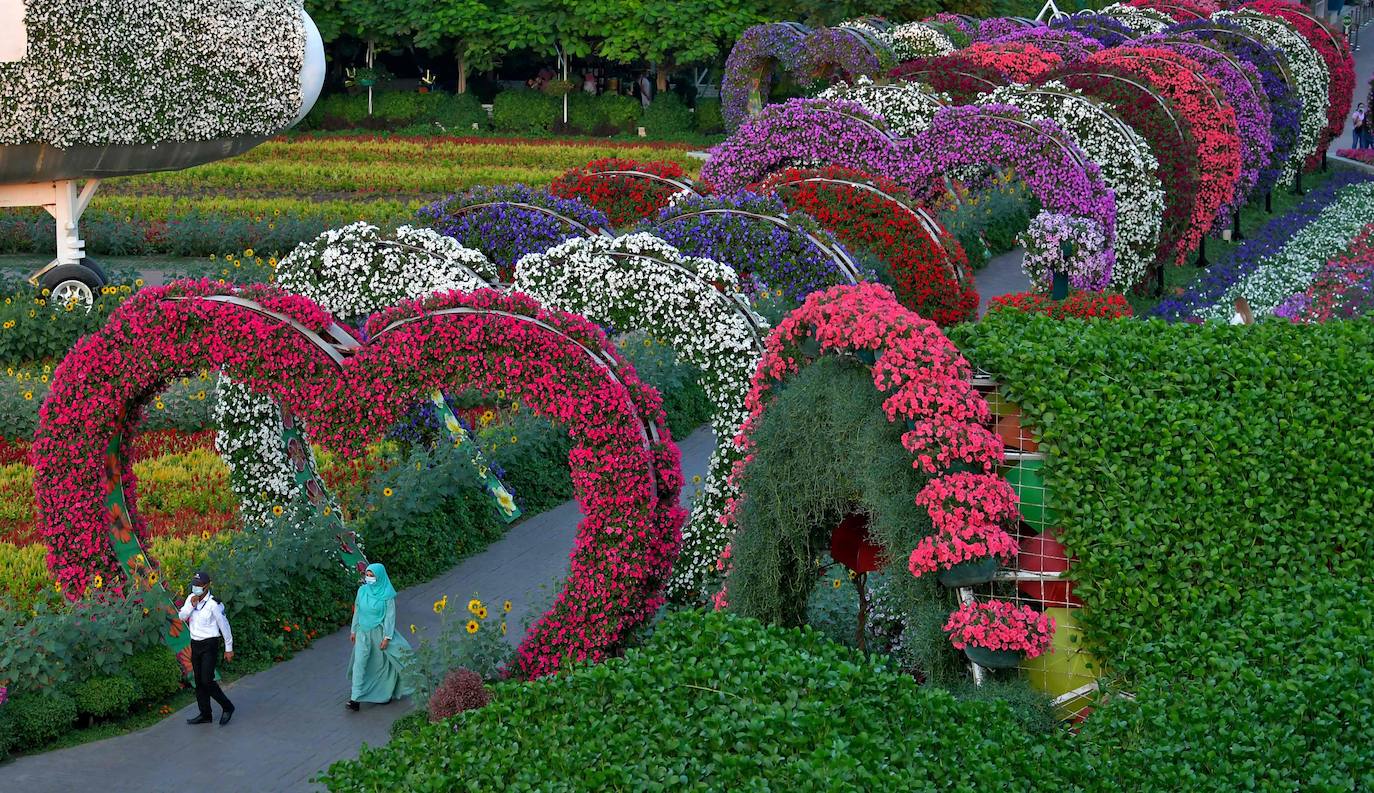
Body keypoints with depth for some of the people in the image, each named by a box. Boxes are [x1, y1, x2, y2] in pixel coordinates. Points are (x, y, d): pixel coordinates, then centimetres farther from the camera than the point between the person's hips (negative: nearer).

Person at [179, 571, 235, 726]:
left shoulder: (213, 604, -17)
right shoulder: (191, 598, 4)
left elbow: (224, 626, -10)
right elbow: (182, 617, 2)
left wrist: (229, 649, -5)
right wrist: (191, 605, -17)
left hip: (209, 645, -7)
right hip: (195, 644, 7)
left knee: (207, 681, -12)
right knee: (199, 682, 9)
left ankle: (227, 707, 6)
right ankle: (205, 715, 17)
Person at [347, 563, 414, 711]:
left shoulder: (387, 595, -15)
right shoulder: (362, 591, -2)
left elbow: (390, 616, -12)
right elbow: (357, 611, 9)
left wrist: (387, 637, -13)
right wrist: (353, 630, 12)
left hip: (379, 632, -3)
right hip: (363, 632, 4)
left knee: (381, 663, 10)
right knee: (359, 662, -4)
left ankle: (385, 694, 31)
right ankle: (355, 698, -5)